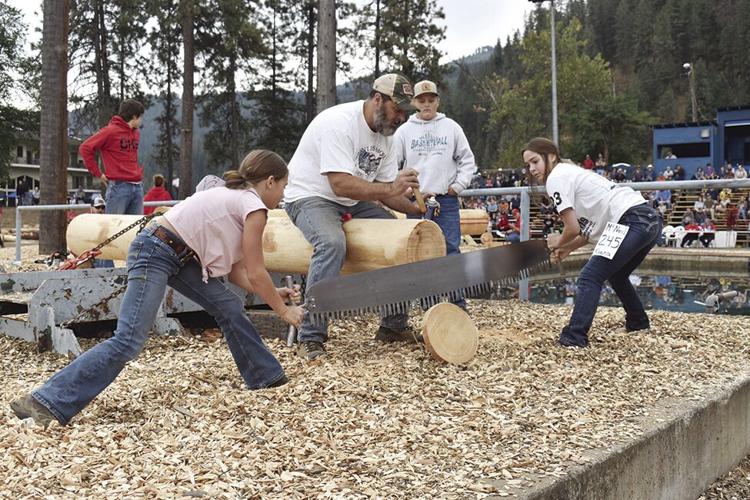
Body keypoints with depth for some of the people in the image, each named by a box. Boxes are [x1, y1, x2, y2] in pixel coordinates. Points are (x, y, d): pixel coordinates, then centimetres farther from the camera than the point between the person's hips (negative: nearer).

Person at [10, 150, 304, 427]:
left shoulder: (237, 198, 17)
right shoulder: (255, 206, -11)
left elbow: (236, 271, 17)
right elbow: (256, 273, -9)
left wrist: (273, 295, 14)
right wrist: (283, 310, 3)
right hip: (153, 252, -10)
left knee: (230, 306, 11)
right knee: (128, 341, -16)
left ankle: (265, 376, 23)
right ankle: (47, 403, -13)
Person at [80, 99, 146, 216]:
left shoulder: (136, 133, 16)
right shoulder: (111, 131, -6)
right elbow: (85, 148, -8)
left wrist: (139, 171, 14)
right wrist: (98, 174, -6)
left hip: (138, 187, 7)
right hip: (119, 187, -7)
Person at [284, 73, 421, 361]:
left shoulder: (386, 133, 3)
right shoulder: (339, 123, -24)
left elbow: (383, 189, 4)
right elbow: (341, 185, -33)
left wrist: (416, 209, -11)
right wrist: (391, 189, -38)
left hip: (352, 202, 9)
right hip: (310, 197, -9)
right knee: (332, 243, -38)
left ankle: (393, 326, 10)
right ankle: (310, 339, -28)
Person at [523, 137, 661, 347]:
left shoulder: (556, 178, -5)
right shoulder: (570, 171, 24)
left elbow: (573, 228, -8)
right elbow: (591, 228, 24)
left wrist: (559, 242, 12)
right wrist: (567, 248, 19)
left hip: (632, 221, -10)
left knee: (589, 278, -11)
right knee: (615, 274, 29)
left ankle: (575, 337, -15)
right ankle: (637, 321, 43)